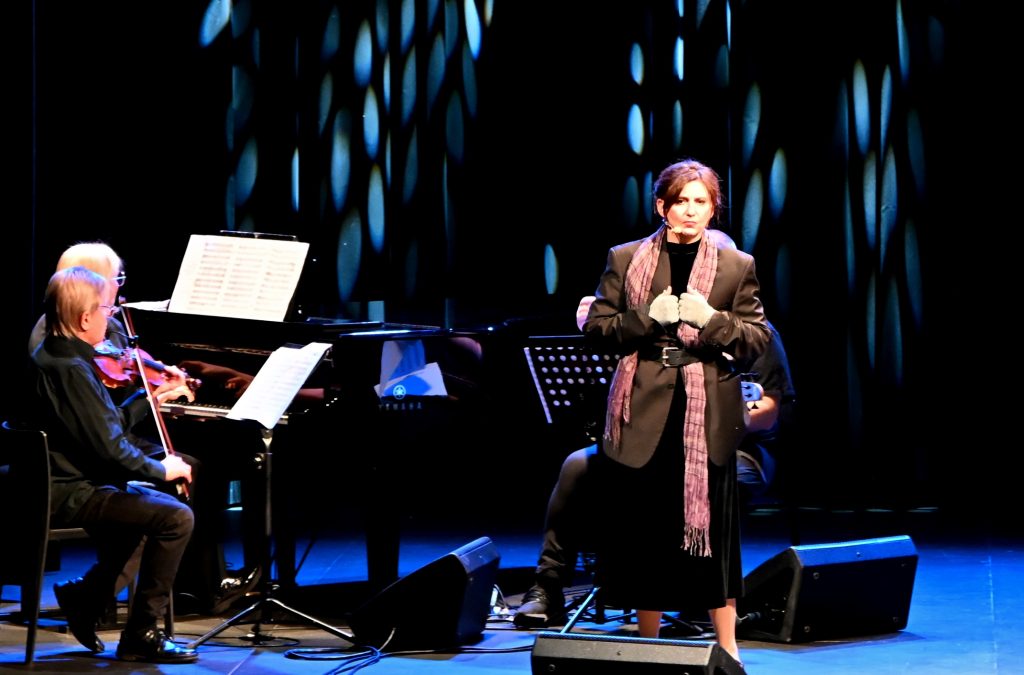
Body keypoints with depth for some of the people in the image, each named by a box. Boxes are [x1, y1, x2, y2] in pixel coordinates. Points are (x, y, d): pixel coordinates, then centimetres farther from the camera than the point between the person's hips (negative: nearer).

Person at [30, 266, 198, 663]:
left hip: (54, 484, 11)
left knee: (142, 497, 31)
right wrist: (160, 470, -11)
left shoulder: (49, 356, 9)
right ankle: (141, 637, -10)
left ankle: (85, 596, 31)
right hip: (67, 494, -11)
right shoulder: (72, 369, -22)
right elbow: (110, 448, -24)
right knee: (176, 517, -17)